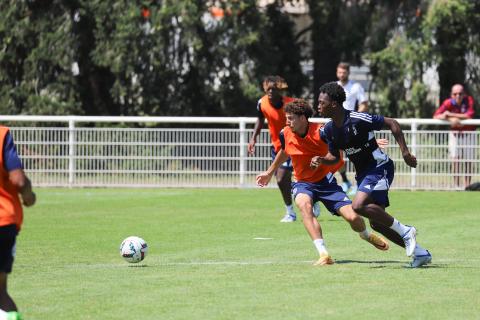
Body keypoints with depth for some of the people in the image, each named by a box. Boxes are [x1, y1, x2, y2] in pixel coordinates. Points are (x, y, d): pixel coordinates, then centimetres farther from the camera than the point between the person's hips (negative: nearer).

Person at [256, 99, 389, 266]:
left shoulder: (320, 132, -20)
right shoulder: (286, 134, -7)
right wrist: (269, 172, 29)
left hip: (325, 180, -2)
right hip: (303, 183, 2)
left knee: (353, 218, -11)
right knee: (304, 204, -34)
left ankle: (366, 235, 31)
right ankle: (324, 255, -37)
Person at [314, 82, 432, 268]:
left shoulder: (358, 119, -23)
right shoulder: (329, 130, 0)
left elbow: (392, 124, -17)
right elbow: (334, 156, 13)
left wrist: (405, 152, -20)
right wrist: (321, 160, -9)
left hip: (380, 167, -8)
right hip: (362, 173, 8)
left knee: (359, 205, -28)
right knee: (376, 223, 7)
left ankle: (405, 232, -13)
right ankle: (420, 253, 19)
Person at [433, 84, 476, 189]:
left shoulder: (469, 100, -18)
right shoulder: (448, 103, -15)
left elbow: (469, 115, -31)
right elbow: (436, 116, -22)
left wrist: (451, 114, -28)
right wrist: (450, 119, -38)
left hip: (469, 134, 0)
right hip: (455, 134, 1)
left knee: (468, 161, 0)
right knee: (455, 159, -10)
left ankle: (467, 186, 6)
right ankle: (456, 185, -6)